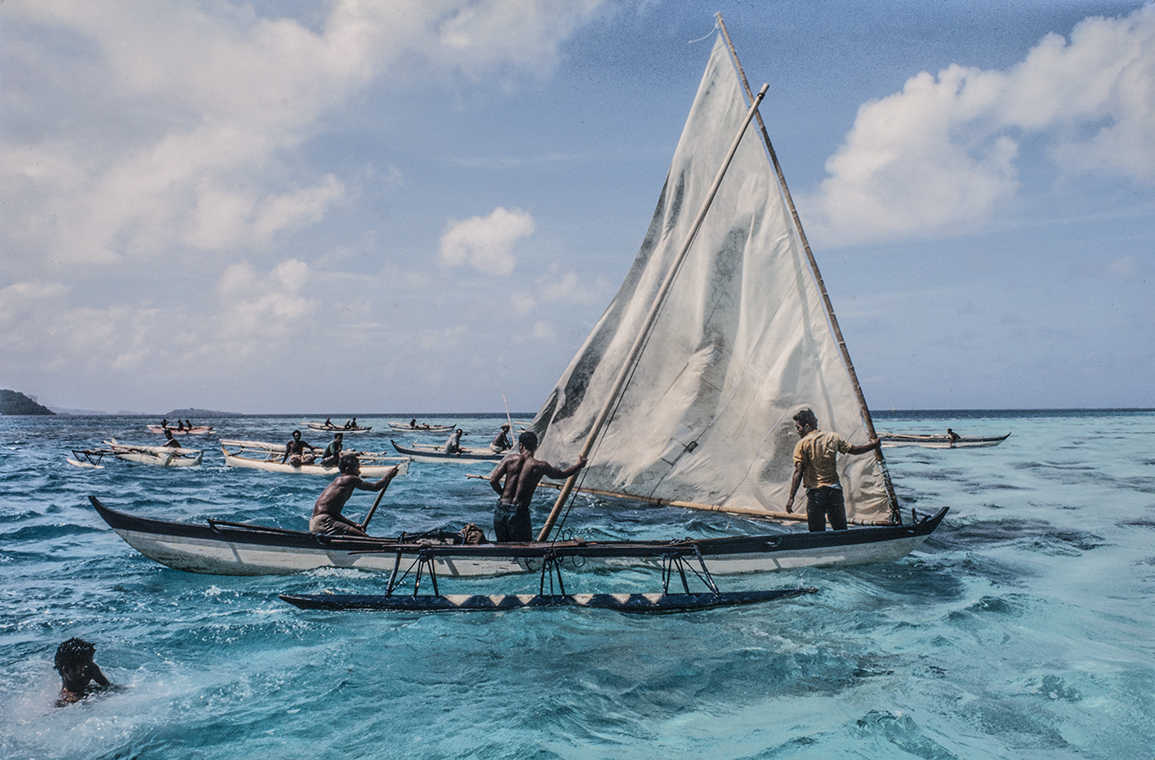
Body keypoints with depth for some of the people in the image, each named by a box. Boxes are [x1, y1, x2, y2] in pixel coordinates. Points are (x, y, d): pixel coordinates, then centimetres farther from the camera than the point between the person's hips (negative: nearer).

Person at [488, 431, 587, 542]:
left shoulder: (511, 459, 0)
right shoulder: (540, 466, -4)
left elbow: (492, 480, -5)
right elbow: (562, 474, 11)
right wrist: (579, 465, 26)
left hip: (500, 510, 3)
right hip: (519, 512, -3)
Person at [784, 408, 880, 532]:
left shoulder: (802, 444, -6)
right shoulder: (833, 437, 6)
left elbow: (798, 473, -12)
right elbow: (853, 450, 14)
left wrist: (791, 497, -12)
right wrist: (873, 444, 32)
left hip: (815, 492, -4)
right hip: (835, 490, 4)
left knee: (817, 532, 4)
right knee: (841, 531, 14)